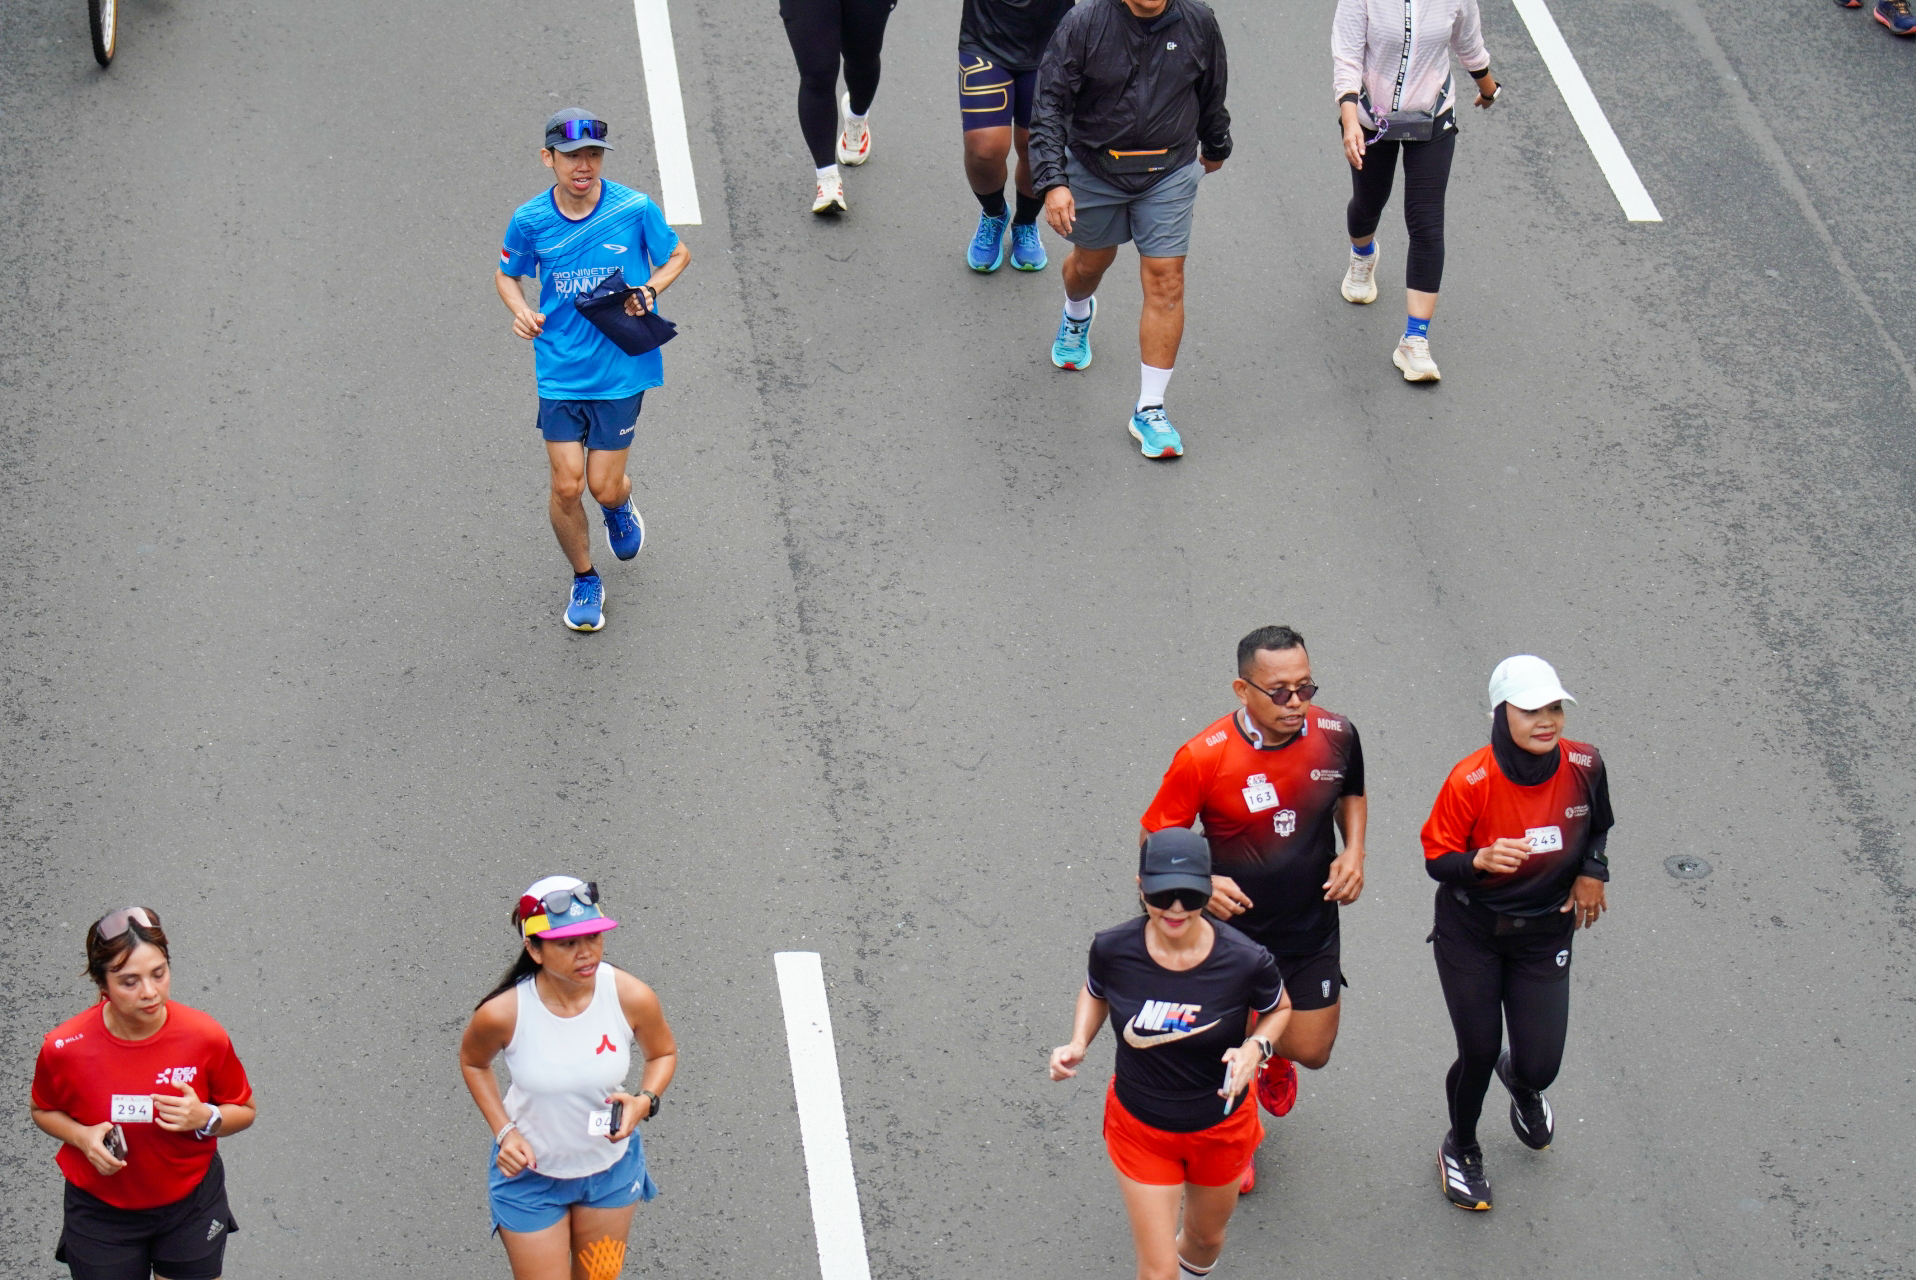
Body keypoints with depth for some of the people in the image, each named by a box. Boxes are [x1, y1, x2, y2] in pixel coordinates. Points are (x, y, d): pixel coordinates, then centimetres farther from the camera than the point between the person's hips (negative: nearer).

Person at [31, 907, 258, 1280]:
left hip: (192, 1206, 1)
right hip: (101, 1212, -1)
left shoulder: (205, 1036, -19)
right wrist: (82, 1136, -19)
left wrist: (206, 1119, -23)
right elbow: (44, 1111, 1)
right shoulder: (65, 1048, -20)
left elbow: (244, 1110, -2)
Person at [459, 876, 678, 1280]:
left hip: (612, 1167, 2)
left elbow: (663, 1052, -2)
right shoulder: (502, 1014, -28)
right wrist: (503, 1131, -14)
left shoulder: (632, 998, -24)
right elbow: (473, 1062, -4)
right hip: (528, 1170, -2)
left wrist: (645, 1101, -21)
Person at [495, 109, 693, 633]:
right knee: (567, 486, -3)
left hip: (621, 369, -1)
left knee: (604, 487, 3)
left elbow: (678, 255, 7)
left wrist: (650, 290, -13)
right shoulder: (530, 220, -7)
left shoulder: (635, 209, -11)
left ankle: (620, 508, 43)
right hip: (560, 370, 1)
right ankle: (584, 581, 22)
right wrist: (520, 311, -10)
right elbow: (506, 274, 11)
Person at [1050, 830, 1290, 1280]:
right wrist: (1078, 1045, -15)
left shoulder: (1244, 961, -26)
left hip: (1219, 1127, 1)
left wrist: (1255, 1047, -24)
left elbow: (1279, 1008, -3)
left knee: (1206, 1238, 28)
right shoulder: (1113, 950, -22)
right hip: (1139, 1127, -1)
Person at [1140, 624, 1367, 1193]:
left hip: (1312, 930, 3)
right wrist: (1201, 882, -28)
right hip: (1233, 928, -3)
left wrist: (1354, 851, -6)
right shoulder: (1204, 757, -24)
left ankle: (1273, 1052, 50)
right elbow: (1154, 838, -12)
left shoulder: (1336, 736, -13)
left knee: (1311, 1051, 10)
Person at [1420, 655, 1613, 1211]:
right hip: (1471, 935, -3)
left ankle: (1521, 1084, 45)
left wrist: (1591, 871, -8)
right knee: (1477, 1054, 3)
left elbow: (1598, 826, 9)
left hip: (1543, 935, 3)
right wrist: (1482, 860, -35)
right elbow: (1437, 860, -15)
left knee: (1539, 1067, 2)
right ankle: (1460, 1149, 36)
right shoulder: (1471, 781, -25)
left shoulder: (1583, 765, -14)